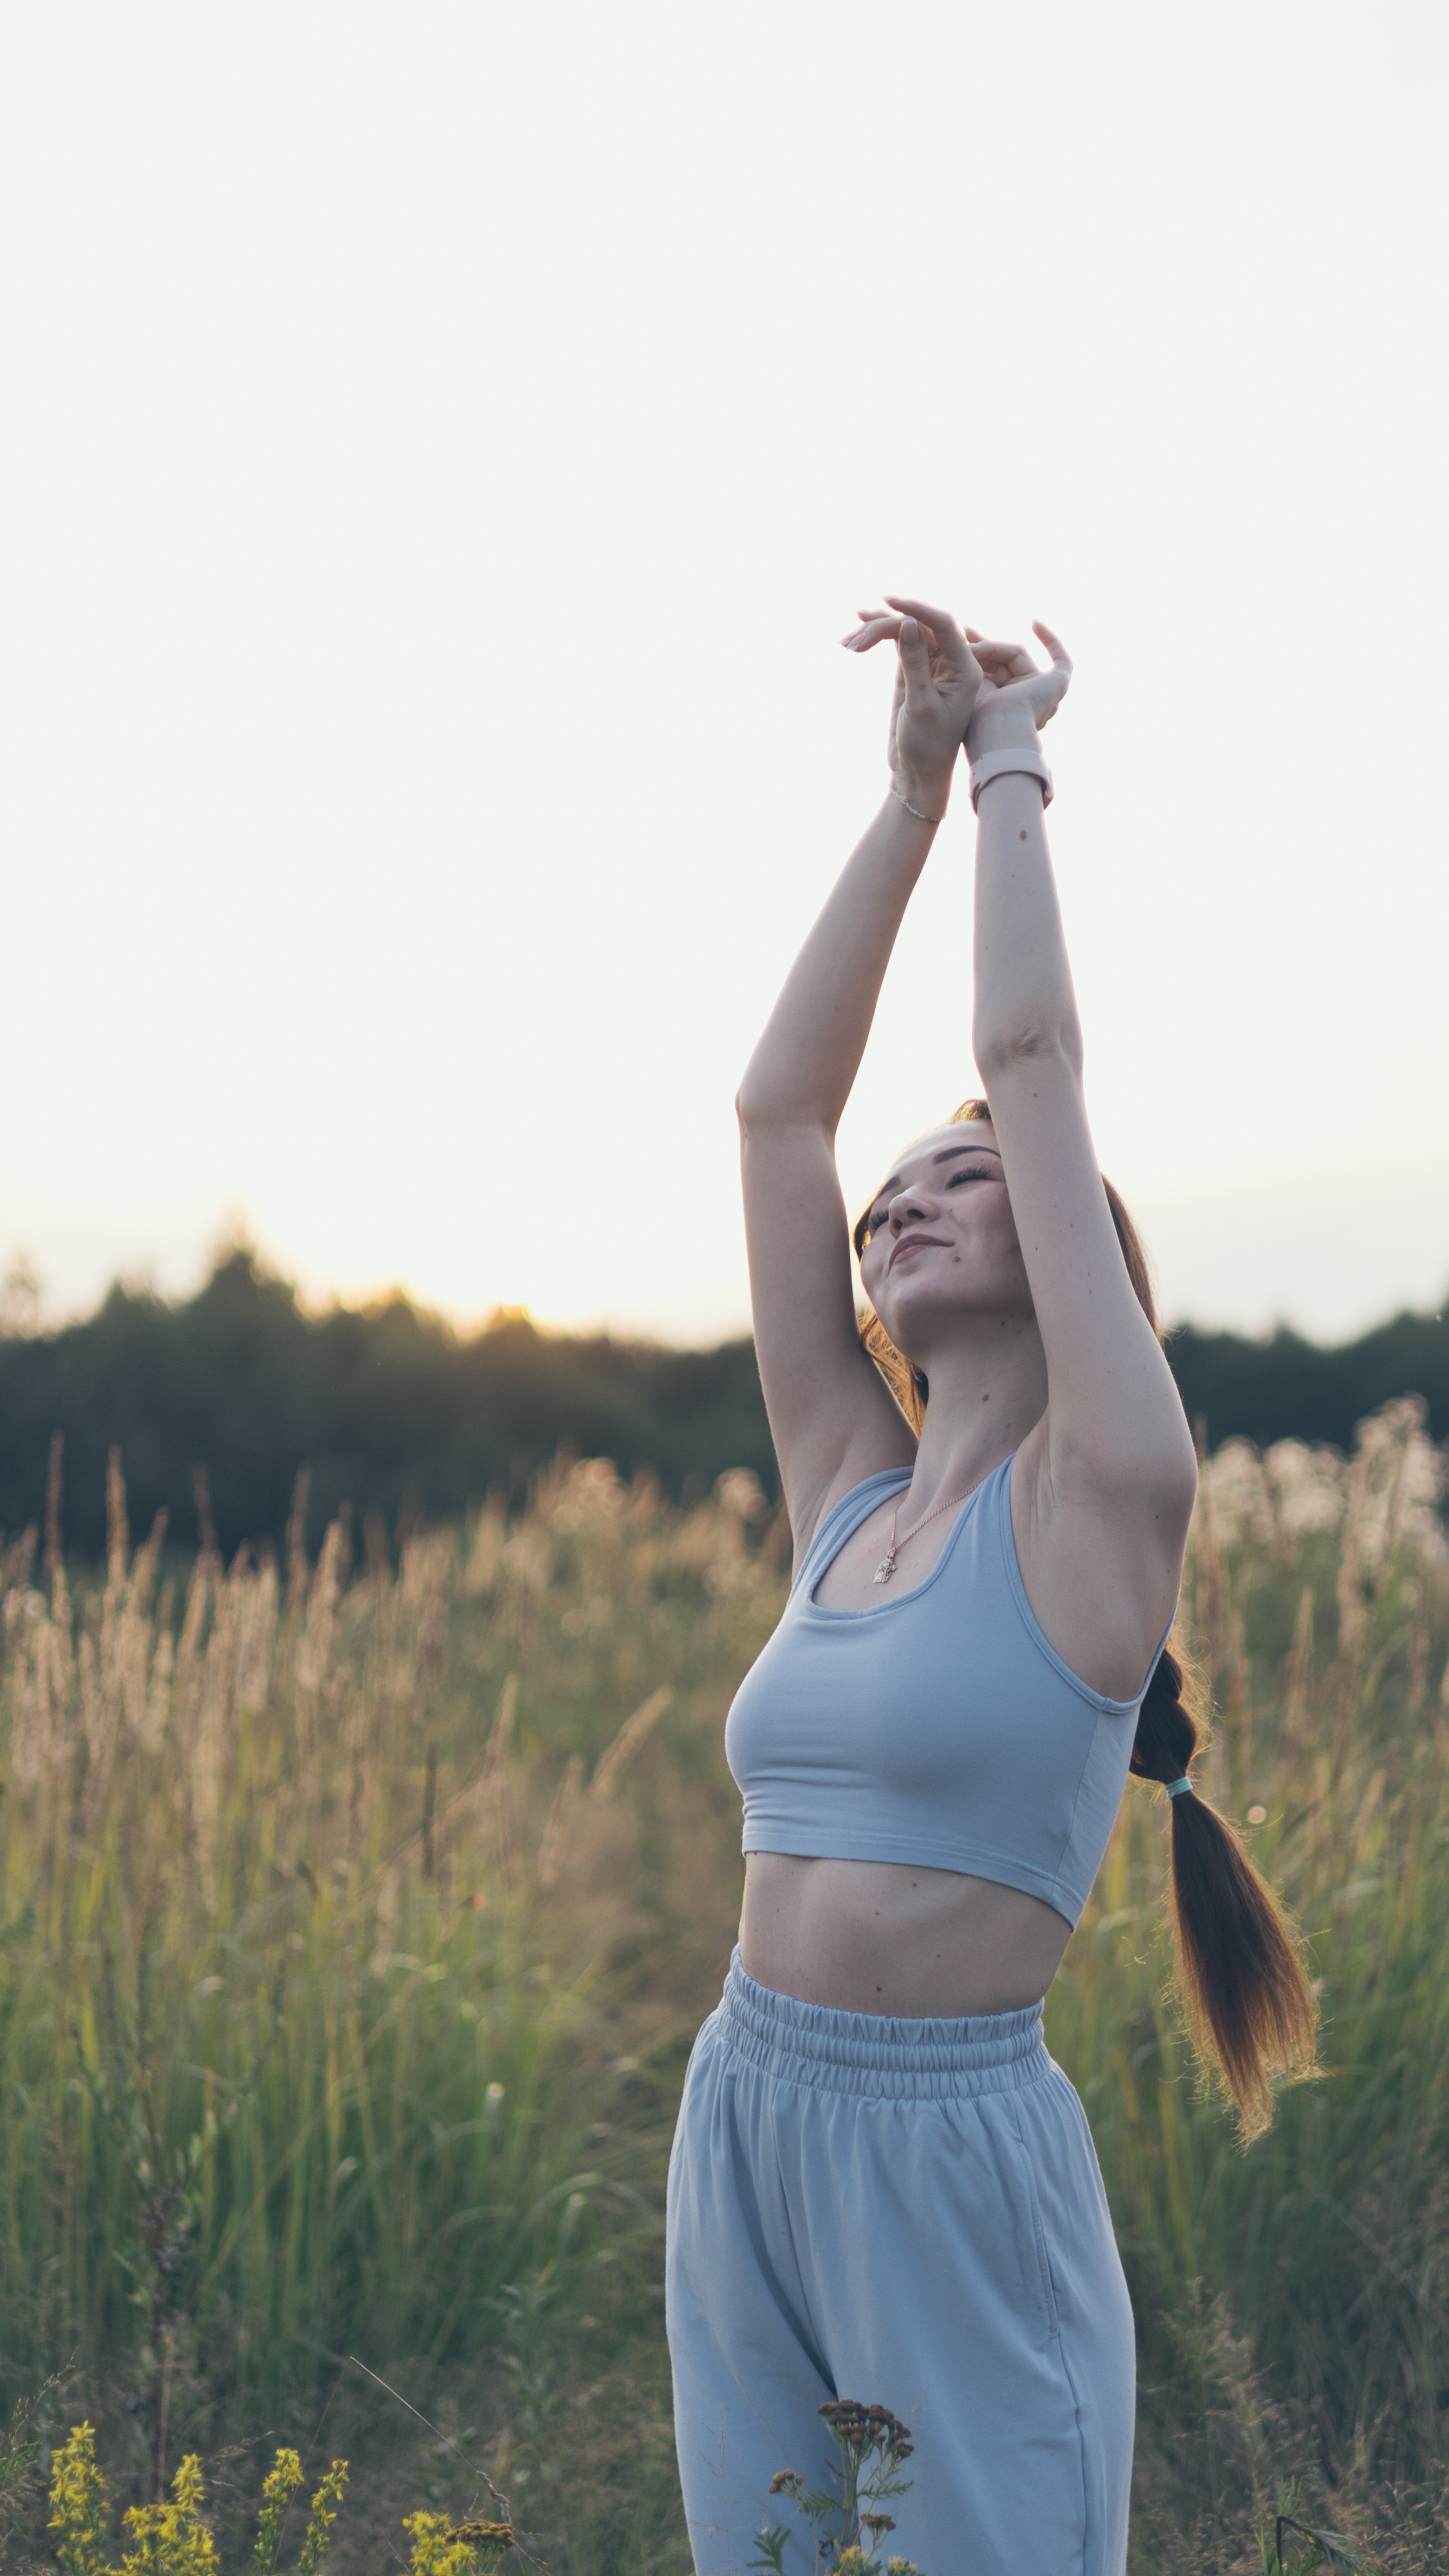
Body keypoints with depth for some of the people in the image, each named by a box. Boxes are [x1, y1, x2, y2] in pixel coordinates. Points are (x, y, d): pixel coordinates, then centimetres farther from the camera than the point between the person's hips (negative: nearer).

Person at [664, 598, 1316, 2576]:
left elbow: (1031, 1057, -9)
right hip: (742, 2131, 6)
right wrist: (915, 785, 8)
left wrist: (1013, 769, 3)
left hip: (961, 2154, -6)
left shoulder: (1101, 1503, -7)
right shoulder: (849, 1496, 9)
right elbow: (779, 1103, 7)